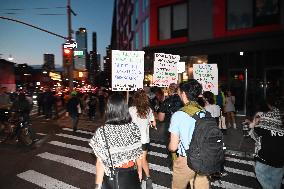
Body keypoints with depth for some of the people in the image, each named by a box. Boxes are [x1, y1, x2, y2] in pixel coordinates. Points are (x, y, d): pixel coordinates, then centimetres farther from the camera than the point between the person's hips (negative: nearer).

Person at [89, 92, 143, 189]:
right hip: (131, 175, 2)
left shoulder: (102, 132, -21)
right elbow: (138, 154, -1)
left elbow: (100, 163, -16)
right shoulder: (134, 128, -13)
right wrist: (139, 170, 15)